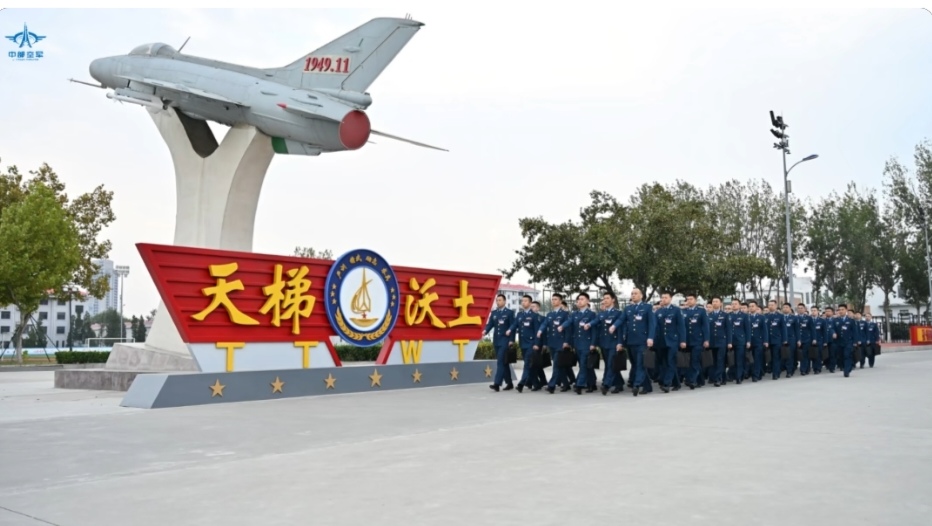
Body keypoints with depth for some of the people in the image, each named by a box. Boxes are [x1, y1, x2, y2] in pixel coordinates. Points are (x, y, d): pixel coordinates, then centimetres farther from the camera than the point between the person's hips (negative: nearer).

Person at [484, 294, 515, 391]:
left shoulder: (509, 312, -1)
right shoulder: (493, 313, 13)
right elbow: (490, 324, 6)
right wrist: (485, 331, -16)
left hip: (505, 340, -6)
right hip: (496, 341, 6)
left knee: (501, 361, -14)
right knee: (504, 362, 11)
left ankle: (497, 384, -20)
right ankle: (509, 383, 19)